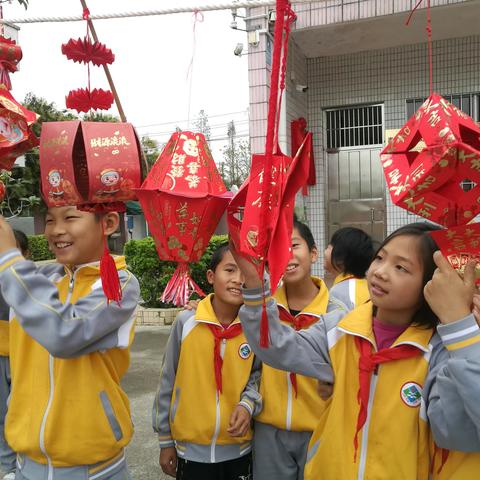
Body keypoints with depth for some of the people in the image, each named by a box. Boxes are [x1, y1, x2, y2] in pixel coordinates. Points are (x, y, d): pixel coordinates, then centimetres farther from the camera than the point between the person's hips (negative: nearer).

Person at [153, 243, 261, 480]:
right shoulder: (187, 321, -12)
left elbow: (257, 375, 5)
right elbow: (168, 382, -3)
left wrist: (248, 404, -14)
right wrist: (165, 440, 3)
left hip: (239, 449, 1)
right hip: (192, 450, -1)